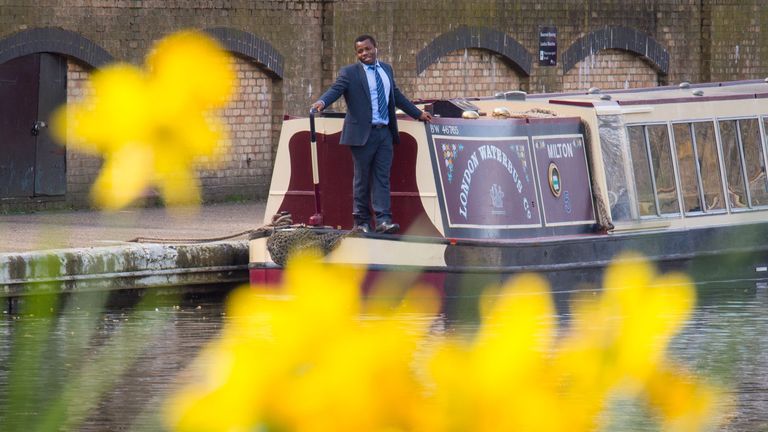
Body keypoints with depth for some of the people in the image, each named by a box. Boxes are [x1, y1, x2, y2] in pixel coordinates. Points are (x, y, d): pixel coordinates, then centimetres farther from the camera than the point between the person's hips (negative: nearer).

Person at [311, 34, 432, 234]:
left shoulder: (386, 70, 16)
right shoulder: (349, 72, -2)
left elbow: (397, 96, 26)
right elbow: (336, 89, -16)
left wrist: (418, 113, 31)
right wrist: (322, 102, -37)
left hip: (384, 133, 5)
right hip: (363, 133, -5)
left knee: (382, 177, -1)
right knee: (362, 178, 2)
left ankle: (383, 220, -4)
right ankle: (361, 221, 7)